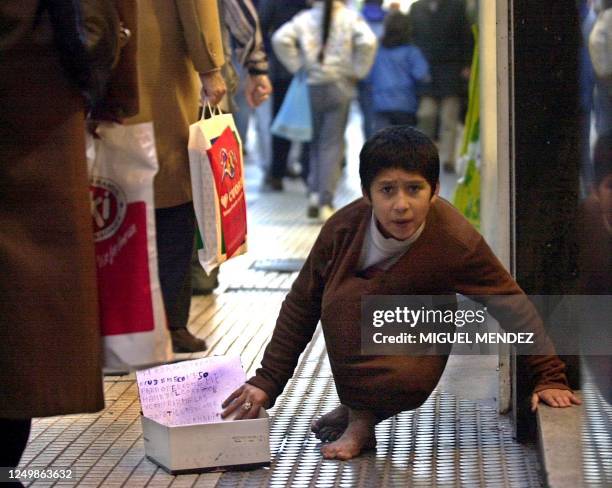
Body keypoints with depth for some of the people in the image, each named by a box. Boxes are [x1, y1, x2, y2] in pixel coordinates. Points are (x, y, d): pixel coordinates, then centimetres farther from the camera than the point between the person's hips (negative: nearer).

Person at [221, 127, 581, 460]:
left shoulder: (457, 241, -26)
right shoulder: (344, 228, -20)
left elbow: (512, 303, -14)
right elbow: (301, 306, -8)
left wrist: (549, 376, -13)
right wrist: (268, 381, -7)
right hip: (356, 336, 3)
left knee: (407, 380, -37)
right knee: (344, 294, -31)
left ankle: (359, 412, -1)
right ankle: (360, 415, -11)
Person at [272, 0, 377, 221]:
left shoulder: (304, 18, 2)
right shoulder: (351, 18, -3)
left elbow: (281, 39, -10)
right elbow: (367, 42, -17)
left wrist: (297, 66, -1)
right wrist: (357, 71, -4)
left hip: (312, 86, 2)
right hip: (340, 86, -2)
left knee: (316, 140, 16)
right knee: (332, 144, 2)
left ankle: (314, 192, 3)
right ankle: (325, 201, -4)